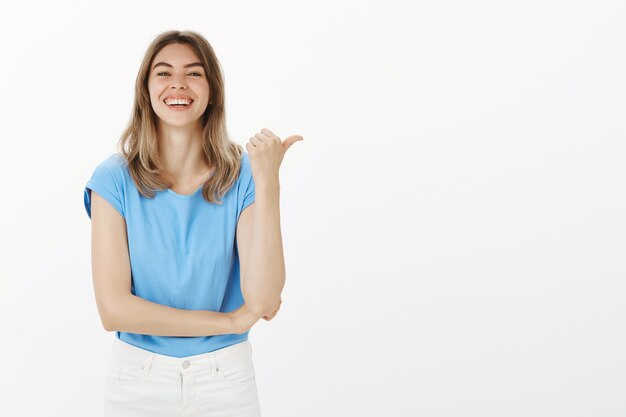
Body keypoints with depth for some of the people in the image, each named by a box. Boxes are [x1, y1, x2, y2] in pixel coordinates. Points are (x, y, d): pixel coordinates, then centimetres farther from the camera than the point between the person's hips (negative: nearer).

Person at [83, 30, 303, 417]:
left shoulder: (242, 175, -10)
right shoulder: (115, 179, -10)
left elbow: (262, 300, -20)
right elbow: (114, 308, -15)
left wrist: (268, 181, -24)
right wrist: (231, 321, -13)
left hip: (225, 380, 0)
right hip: (138, 379, 0)